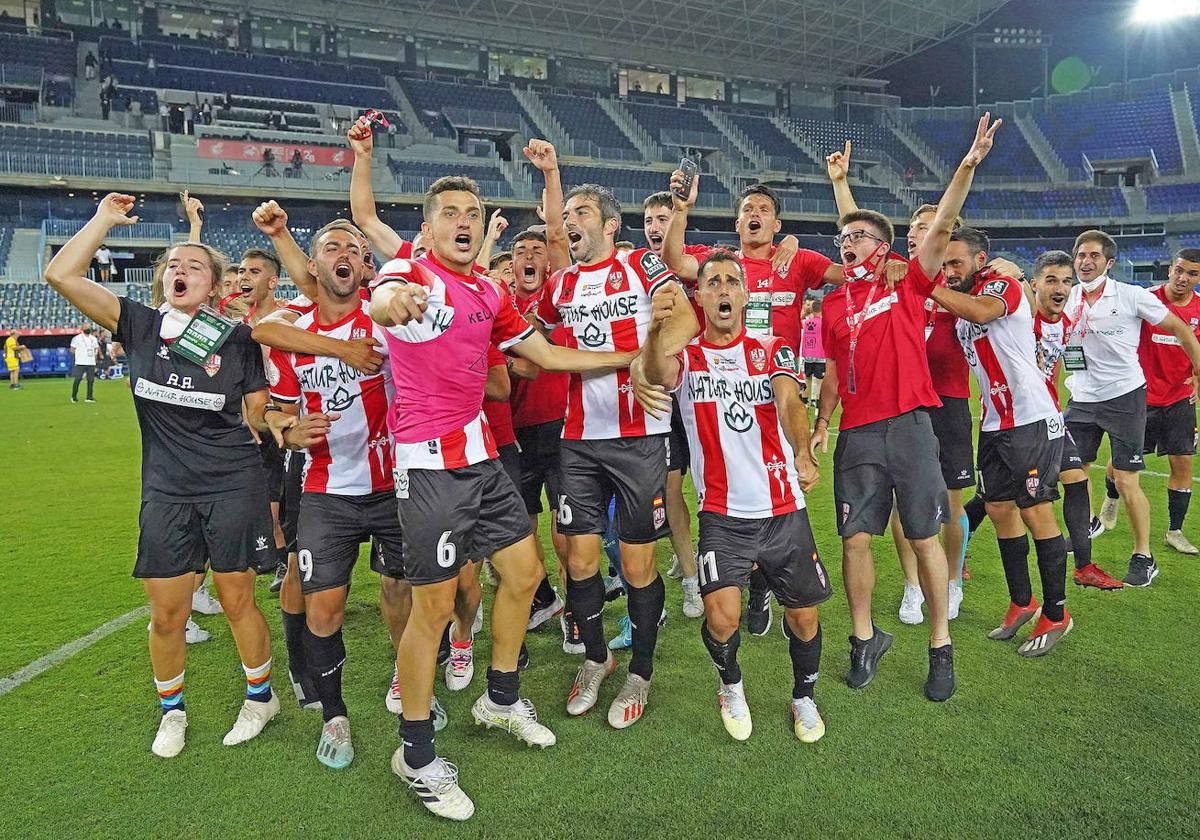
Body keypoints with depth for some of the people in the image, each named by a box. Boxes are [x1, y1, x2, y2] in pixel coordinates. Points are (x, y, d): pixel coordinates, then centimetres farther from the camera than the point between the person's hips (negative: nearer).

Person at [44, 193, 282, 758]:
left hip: (233, 484, -2)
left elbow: (258, 415, 5)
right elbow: (60, 275, -4)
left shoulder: (237, 338, -1)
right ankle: (171, 712, 34)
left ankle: (260, 696, 31)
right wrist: (104, 219, 1)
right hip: (165, 491, 2)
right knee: (166, 614, 10)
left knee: (237, 600, 8)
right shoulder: (139, 325, 2)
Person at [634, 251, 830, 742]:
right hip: (722, 515, -2)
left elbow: (789, 401, -13)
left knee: (803, 614, 7)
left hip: (785, 509, 2)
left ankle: (804, 697, 37)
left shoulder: (771, 351, 7)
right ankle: (731, 685, 18)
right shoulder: (688, 356, 3)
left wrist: (803, 453, -35)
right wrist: (655, 331, -46)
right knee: (722, 616, -16)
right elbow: (656, 375, -22)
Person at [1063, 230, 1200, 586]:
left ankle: (1144, 557, 12)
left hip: (1124, 397, -4)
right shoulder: (1066, 299, 1)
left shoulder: (1132, 296, -8)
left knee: (1126, 482, -4)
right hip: (1081, 399, 4)